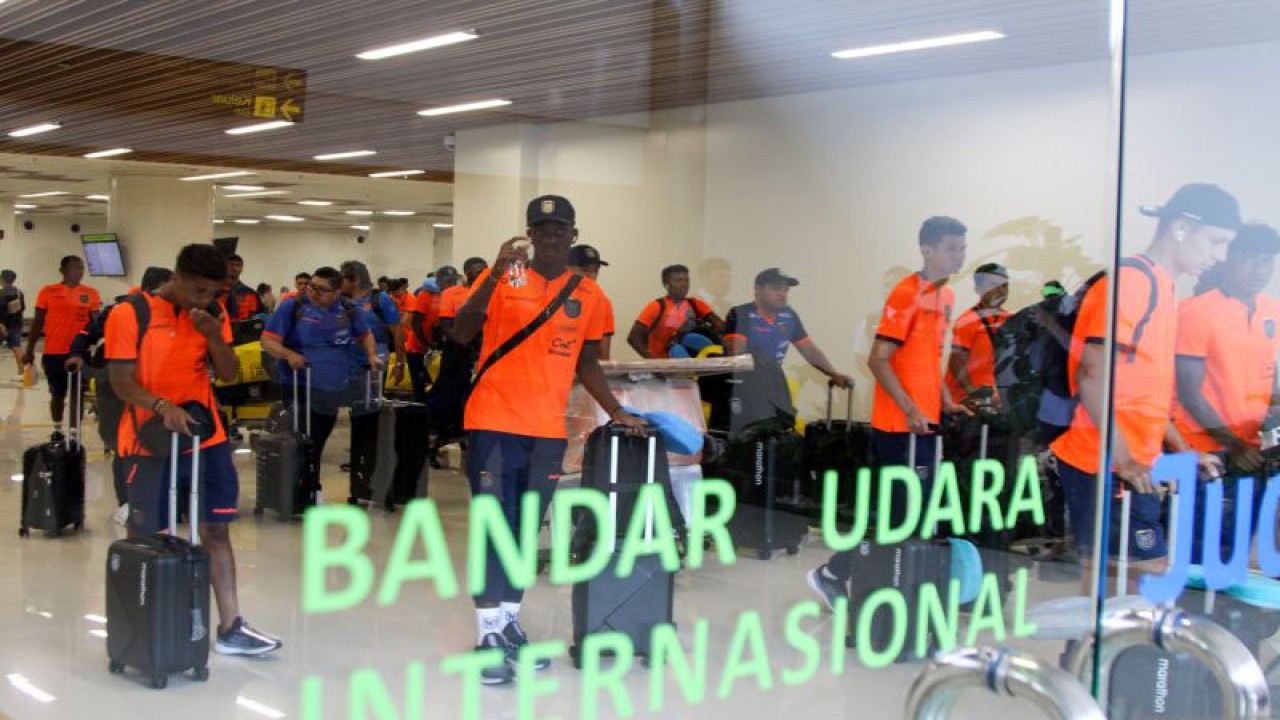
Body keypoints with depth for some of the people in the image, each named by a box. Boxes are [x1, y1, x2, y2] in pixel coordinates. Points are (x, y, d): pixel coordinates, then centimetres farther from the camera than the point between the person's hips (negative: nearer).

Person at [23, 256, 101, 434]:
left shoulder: (91, 294, 3)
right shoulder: (48, 291, 0)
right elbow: (38, 323, 5)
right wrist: (29, 350, 4)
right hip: (54, 352, 0)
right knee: (58, 393, 11)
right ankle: (57, 432, 27)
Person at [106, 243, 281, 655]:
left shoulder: (212, 315, 5)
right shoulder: (129, 315, -10)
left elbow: (228, 375, 3)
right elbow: (121, 382, -13)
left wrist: (214, 336, -15)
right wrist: (162, 406, -30)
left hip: (207, 438, 5)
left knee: (216, 530, 6)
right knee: (144, 537, 3)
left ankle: (230, 629, 11)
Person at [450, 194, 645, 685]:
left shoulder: (589, 294, 9)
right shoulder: (502, 278, -2)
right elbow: (461, 334, -13)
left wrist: (616, 411, 11)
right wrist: (495, 274, -21)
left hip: (549, 430, 4)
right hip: (495, 422, -4)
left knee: (526, 530, 10)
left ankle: (510, 622, 21)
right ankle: (489, 633, 0)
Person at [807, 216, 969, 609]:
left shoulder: (945, 296, 12)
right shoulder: (907, 293, -14)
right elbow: (878, 360, -17)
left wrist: (944, 401, 12)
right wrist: (910, 409, -23)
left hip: (924, 419, 9)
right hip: (901, 422, -9)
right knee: (903, 512, -4)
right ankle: (832, 574, 7)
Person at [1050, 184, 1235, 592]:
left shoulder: (1160, 286, 19)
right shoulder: (1132, 279, -12)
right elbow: (1091, 375, -19)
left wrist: (1182, 452, 18)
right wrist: (1121, 457, -22)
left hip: (1130, 464, 10)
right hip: (1103, 464, -10)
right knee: (1151, 569, -9)